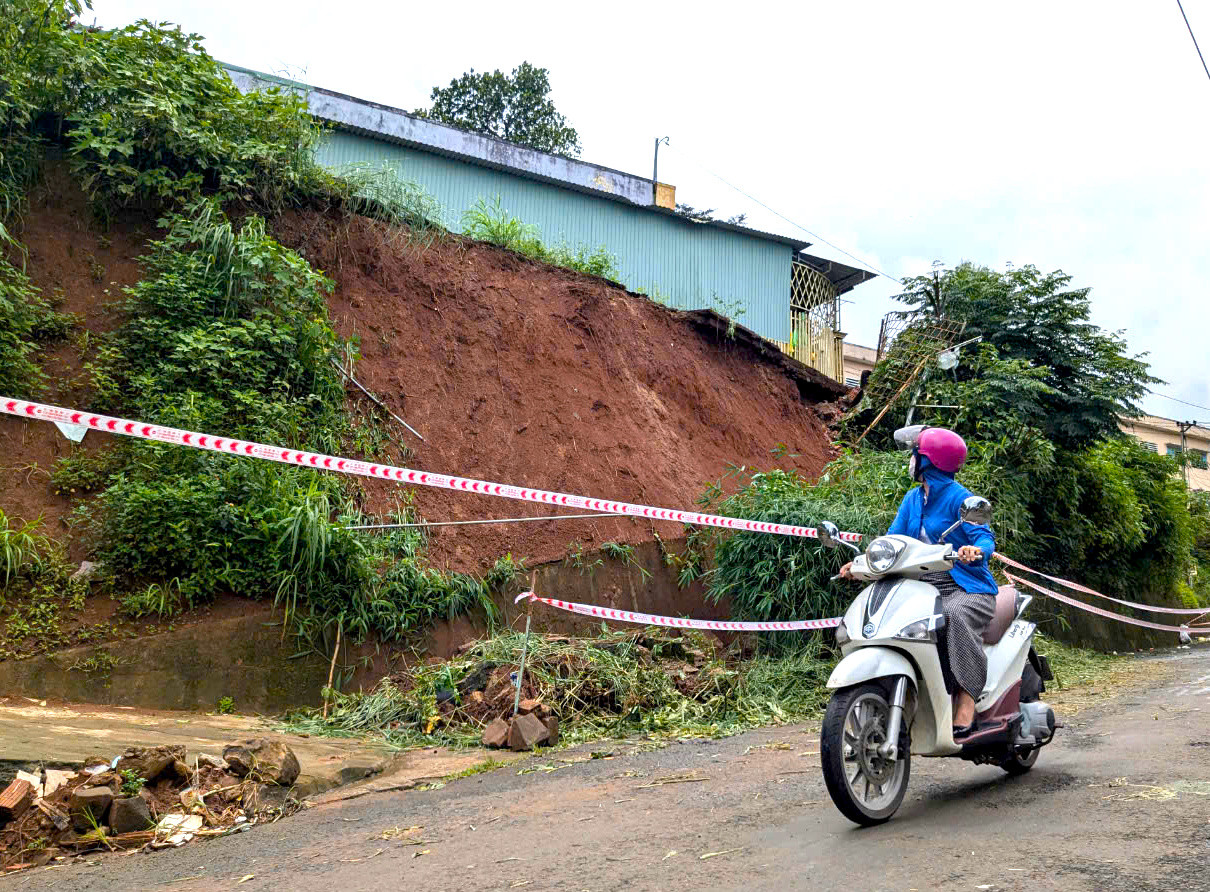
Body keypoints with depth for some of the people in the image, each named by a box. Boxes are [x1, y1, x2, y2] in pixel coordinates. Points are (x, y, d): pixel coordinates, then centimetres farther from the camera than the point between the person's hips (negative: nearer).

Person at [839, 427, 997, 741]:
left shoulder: (958, 496, -5)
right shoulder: (913, 498, 15)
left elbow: (985, 537, -13)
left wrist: (976, 550, -38)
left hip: (967, 589, -6)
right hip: (925, 591, 7)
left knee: (956, 616, -39)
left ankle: (965, 707, -36)